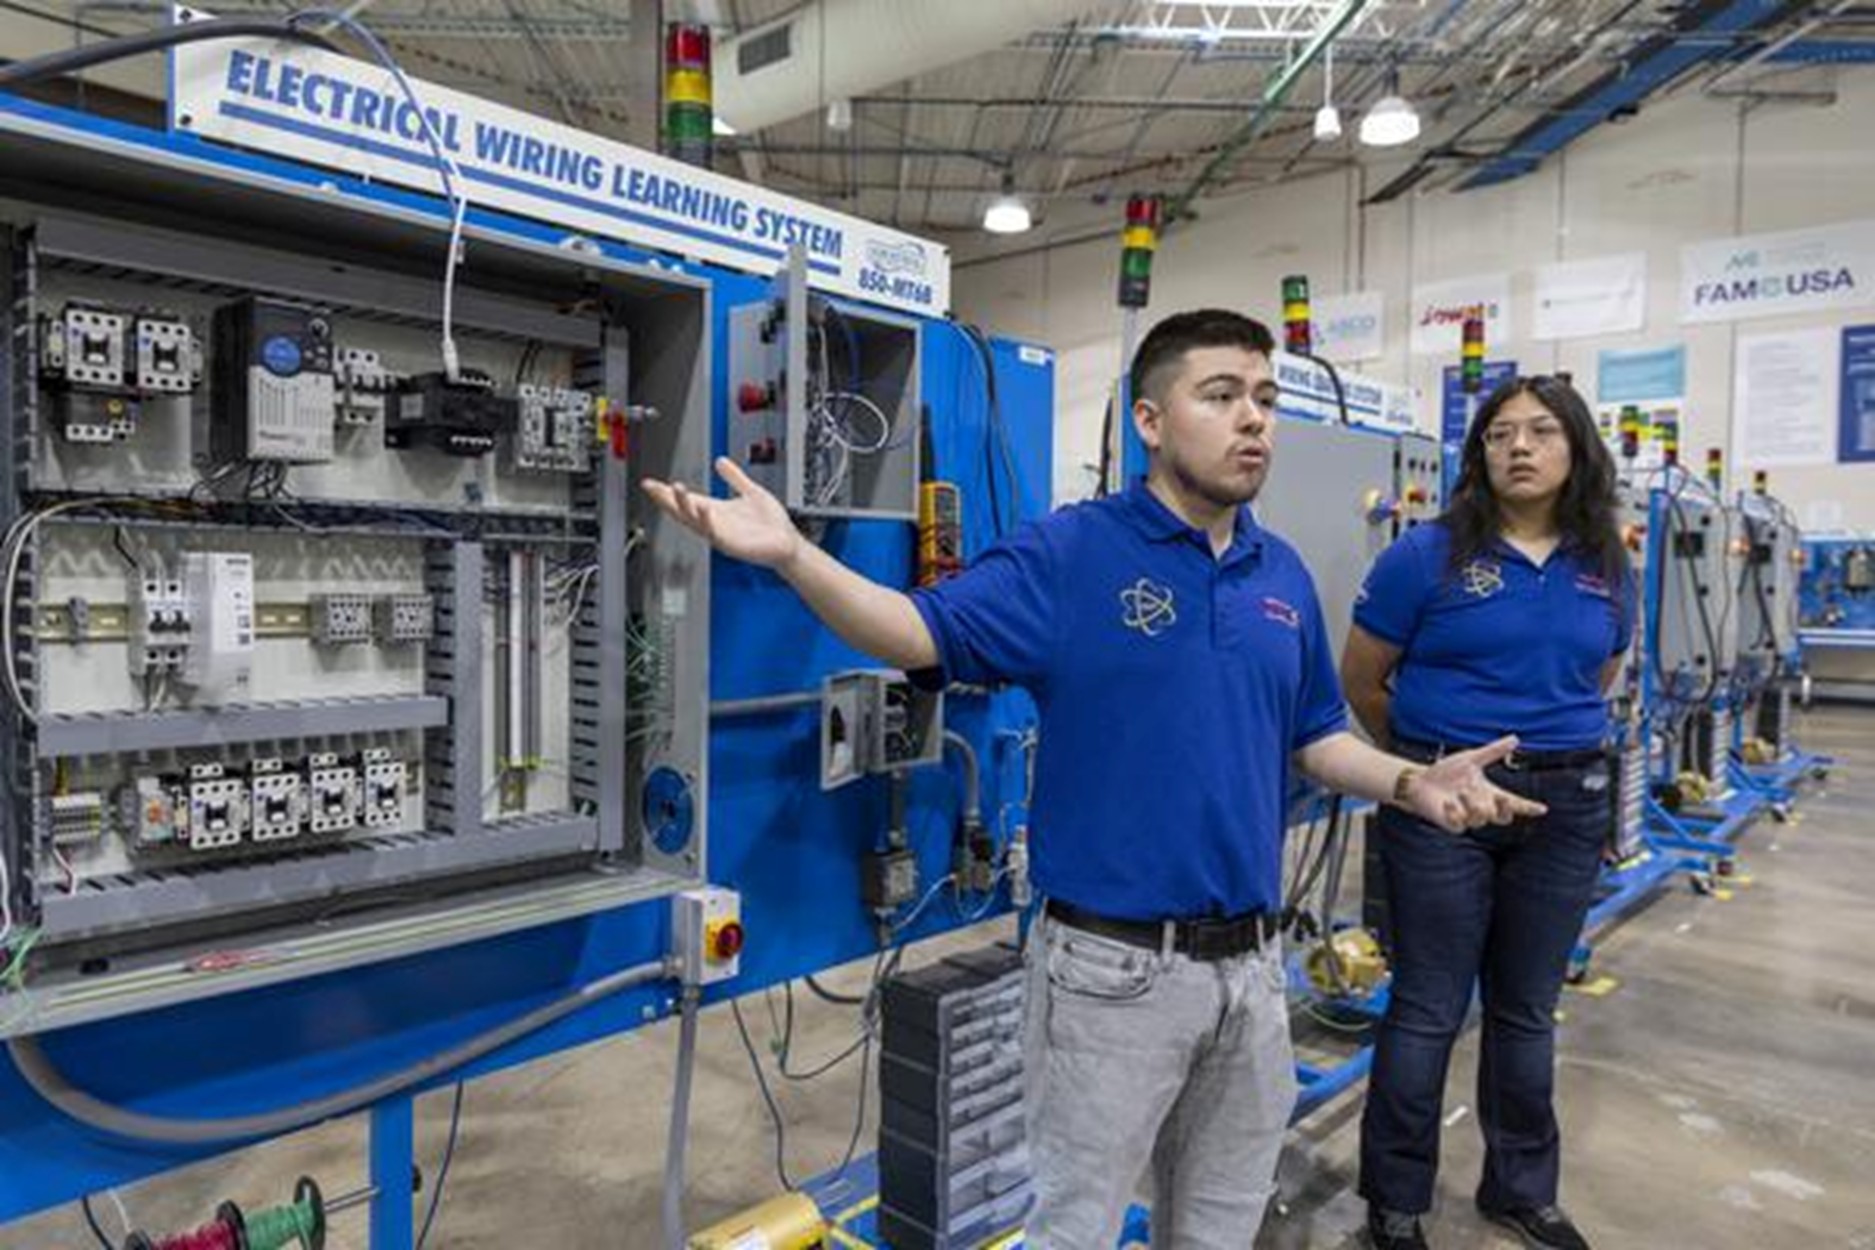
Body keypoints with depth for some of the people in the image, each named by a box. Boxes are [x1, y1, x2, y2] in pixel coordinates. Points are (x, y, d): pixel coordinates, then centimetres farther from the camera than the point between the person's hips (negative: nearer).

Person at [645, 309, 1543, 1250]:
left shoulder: (1283, 574, 6)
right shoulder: (1069, 551, -11)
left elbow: (1314, 735, 14)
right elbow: (923, 633, -20)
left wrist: (1411, 783, -3)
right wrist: (792, 555, -35)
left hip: (1252, 963, 6)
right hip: (1114, 964, -5)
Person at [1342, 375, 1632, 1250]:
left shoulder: (1608, 570, 4)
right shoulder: (1426, 555, -9)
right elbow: (1360, 684, -1)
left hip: (1567, 807, 4)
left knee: (1527, 1010, 17)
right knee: (1428, 1011, 5)